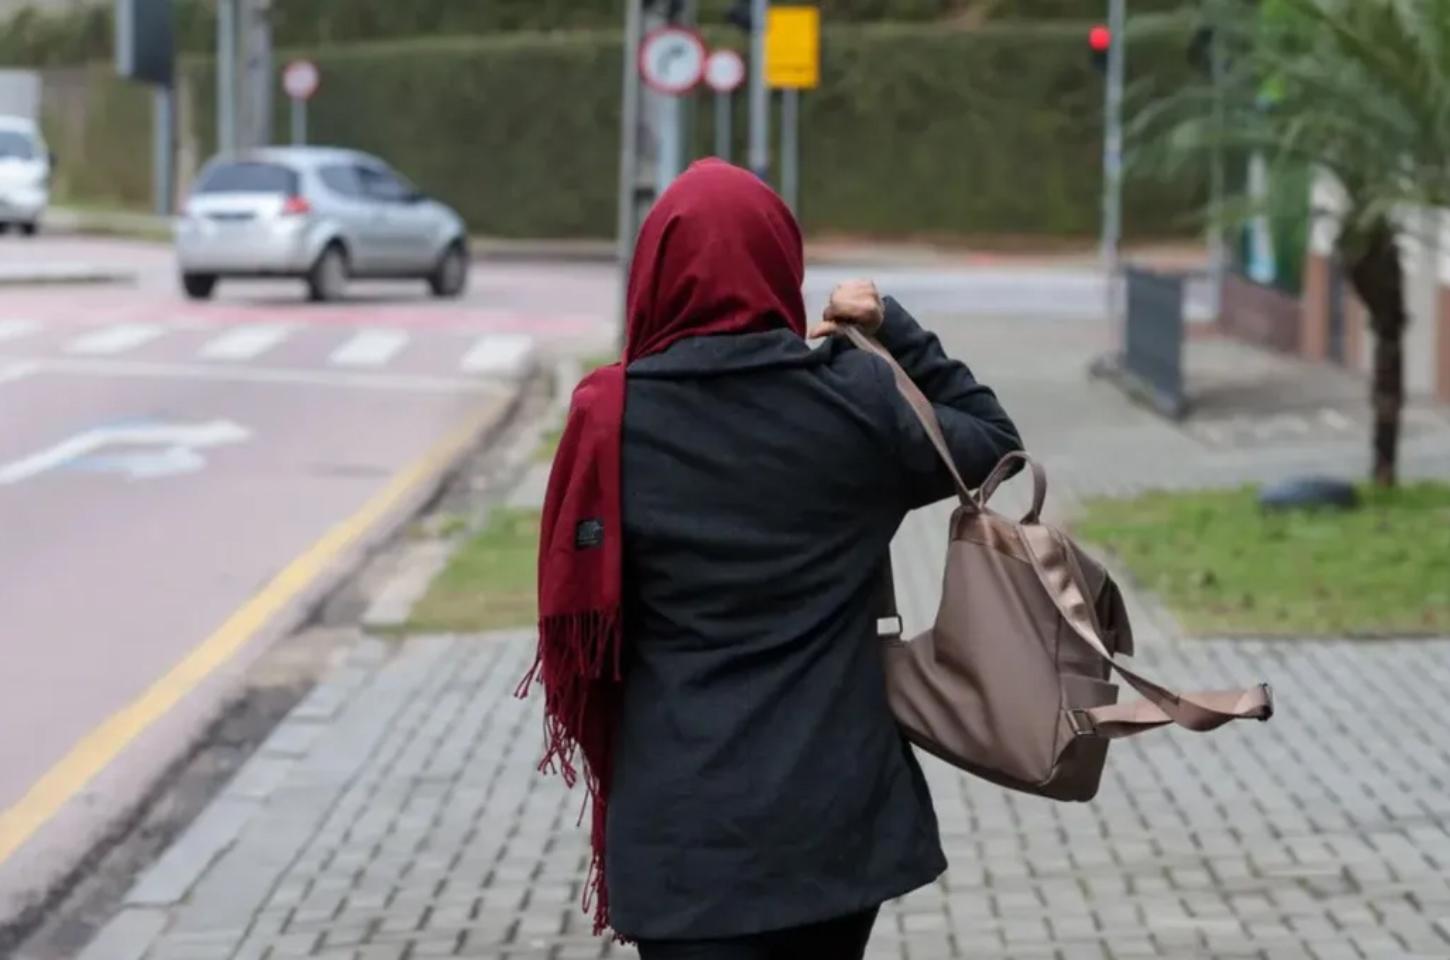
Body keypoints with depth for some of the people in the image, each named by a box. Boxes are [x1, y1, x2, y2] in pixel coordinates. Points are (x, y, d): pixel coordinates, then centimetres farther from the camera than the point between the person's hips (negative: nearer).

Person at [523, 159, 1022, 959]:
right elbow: (992, 441, 10)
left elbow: (578, 612, 0)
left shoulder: (611, 418, -8)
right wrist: (893, 329, 10)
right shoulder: (854, 399, -6)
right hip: (837, 804, 2)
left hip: (686, 820, -2)